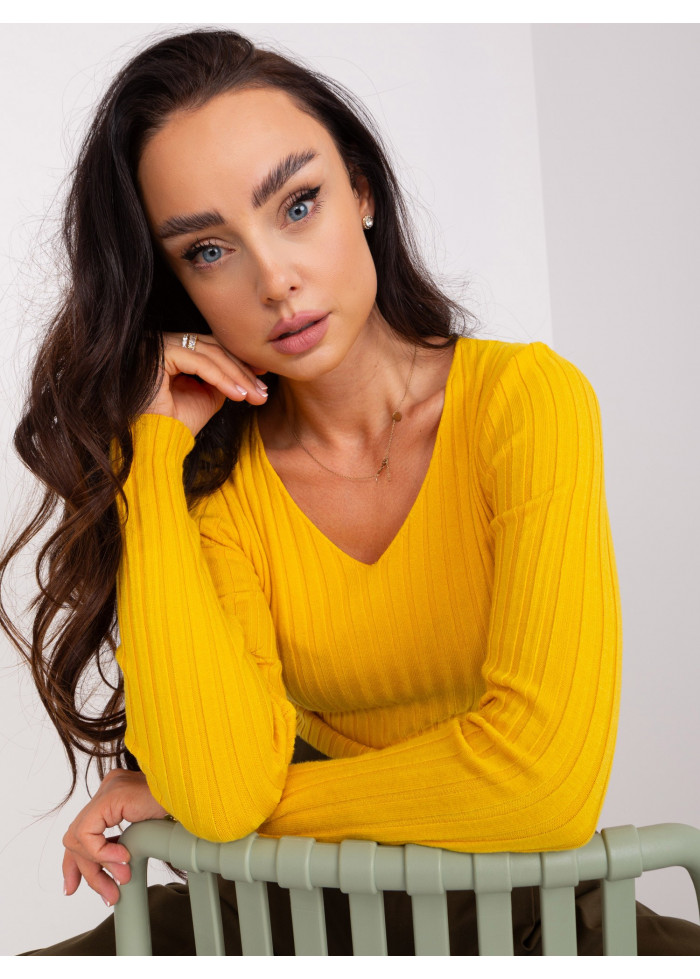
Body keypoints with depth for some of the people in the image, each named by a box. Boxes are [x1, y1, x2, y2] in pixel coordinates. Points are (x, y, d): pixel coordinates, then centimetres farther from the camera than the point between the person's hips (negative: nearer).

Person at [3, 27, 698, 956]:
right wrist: (154, 450, -16)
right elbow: (222, 791, -21)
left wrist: (239, 799, -14)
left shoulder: (527, 399, -15)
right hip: (314, 910, 3)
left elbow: (547, 778, -24)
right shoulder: (216, 472, -5)